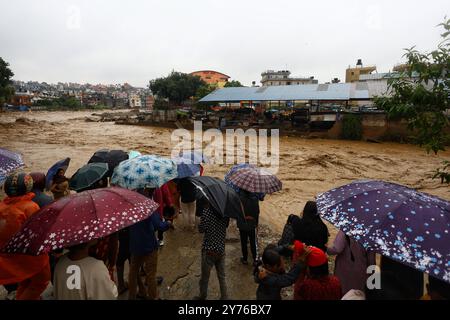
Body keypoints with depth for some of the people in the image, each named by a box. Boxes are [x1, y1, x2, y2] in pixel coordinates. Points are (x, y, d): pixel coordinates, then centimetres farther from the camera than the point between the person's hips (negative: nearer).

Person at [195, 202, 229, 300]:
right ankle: (224, 297, 28)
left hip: (209, 249, -4)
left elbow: (201, 229, -11)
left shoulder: (207, 211, -17)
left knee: (204, 277, 16)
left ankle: (202, 297, 34)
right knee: (222, 276, 18)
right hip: (221, 249, 4)